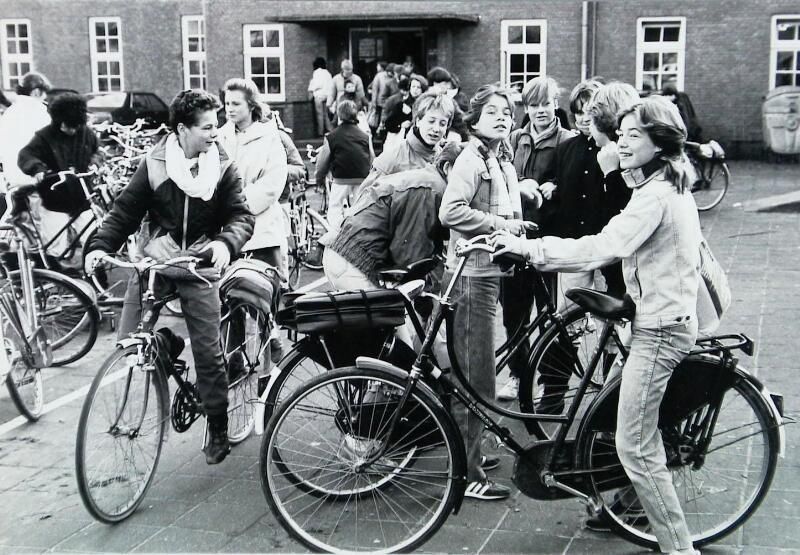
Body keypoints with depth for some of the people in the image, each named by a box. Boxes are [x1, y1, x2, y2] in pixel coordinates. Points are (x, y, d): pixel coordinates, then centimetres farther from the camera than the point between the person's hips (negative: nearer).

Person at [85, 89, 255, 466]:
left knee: (208, 350, -1)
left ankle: (218, 427, 13)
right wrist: (100, 246, -15)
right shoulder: (154, 163, -2)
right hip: (153, 261, 1)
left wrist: (225, 243, -29)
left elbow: (241, 216, -8)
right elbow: (125, 210, 0)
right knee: (128, 344, -7)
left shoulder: (222, 167, -2)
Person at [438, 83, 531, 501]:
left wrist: (517, 226, 7)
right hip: (472, 274, -10)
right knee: (476, 376, -6)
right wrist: (500, 224, -19)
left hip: (490, 271, 10)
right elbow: (450, 212, -25)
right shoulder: (471, 160, -12)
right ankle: (467, 473, 1)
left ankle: (469, 453, 32)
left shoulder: (503, 162, 17)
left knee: (473, 374, 18)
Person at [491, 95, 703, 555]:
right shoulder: (673, 186, 12)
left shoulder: (654, 196, -20)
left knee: (634, 447, -5)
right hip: (672, 316, 11)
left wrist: (530, 248, -26)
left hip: (659, 327, -11)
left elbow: (600, 249, -30)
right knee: (646, 439, 23)